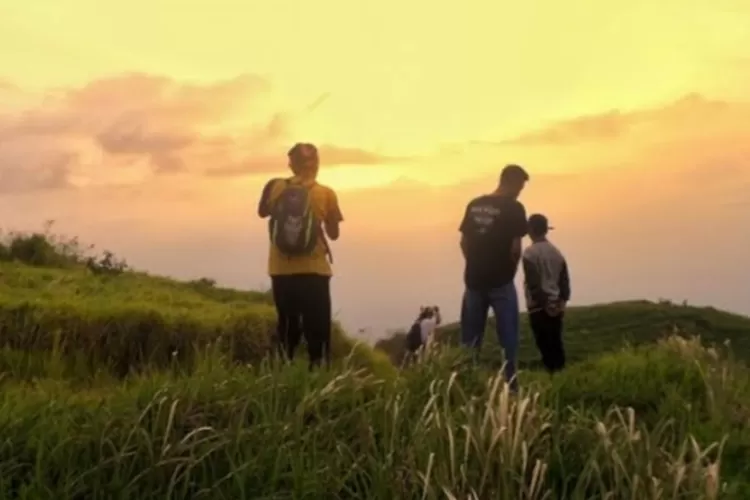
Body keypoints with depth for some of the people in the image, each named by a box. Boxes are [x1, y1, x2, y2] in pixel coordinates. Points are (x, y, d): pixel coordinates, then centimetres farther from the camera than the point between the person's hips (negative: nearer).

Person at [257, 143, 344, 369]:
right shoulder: (326, 193, -5)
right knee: (317, 328, 3)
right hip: (314, 271, -2)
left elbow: (262, 212, 19)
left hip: (281, 271, 3)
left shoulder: (275, 187, 0)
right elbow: (333, 233, 4)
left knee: (287, 326, 13)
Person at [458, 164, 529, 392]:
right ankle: (511, 384, 7)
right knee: (507, 336, 6)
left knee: (470, 339, 12)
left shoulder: (474, 205, 7)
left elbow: (464, 242, 9)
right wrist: (511, 269, 5)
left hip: (474, 280, 5)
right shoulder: (514, 208, -9)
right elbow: (515, 247, -13)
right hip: (501, 281, -5)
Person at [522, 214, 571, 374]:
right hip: (555, 306, 6)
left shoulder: (530, 252, -12)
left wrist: (544, 303, -11)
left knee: (545, 345, -1)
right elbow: (565, 280, 7)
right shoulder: (556, 252, 7)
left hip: (539, 307, -6)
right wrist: (562, 301, 9)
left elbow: (533, 283, -17)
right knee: (556, 343, 12)